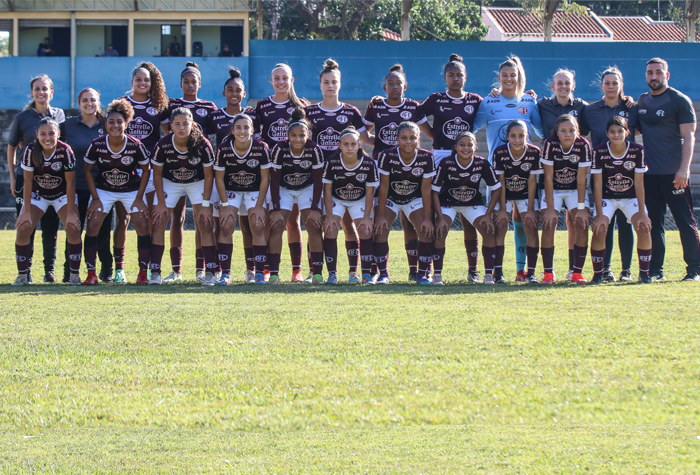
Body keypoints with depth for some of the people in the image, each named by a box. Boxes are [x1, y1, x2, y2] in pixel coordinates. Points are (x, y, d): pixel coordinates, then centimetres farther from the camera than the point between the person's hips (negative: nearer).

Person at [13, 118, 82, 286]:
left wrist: (70, 213, -17)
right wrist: (26, 211, -14)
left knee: (73, 228, -18)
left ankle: (75, 275, -5)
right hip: (38, 195, 1)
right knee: (23, 229, -14)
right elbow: (28, 182, -14)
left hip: (62, 195, -1)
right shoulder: (30, 151, -22)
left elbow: (70, 182, -17)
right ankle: (22, 275, -1)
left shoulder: (65, 151, -24)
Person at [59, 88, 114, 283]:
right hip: (77, 185, 0)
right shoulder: (68, 125, 4)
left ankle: (106, 272, 11)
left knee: (103, 230, 0)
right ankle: (69, 272, 10)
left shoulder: (106, 125, 5)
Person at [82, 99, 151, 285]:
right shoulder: (97, 145, -19)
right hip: (103, 190, 0)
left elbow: (146, 170, -5)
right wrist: (95, 198, -8)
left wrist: (139, 198, -8)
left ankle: (143, 273, 4)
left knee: (142, 227, -9)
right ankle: (91, 274, -2)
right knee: (92, 226, -11)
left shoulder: (135, 146, -20)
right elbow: (88, 170, -5)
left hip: (131, 190, 0)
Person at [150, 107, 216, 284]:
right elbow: (157, 174, -9)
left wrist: (205, 205, -14)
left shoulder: (202, 145, -26)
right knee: (159, 222, -8)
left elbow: (208, 175, -14)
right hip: (170, 182, 1)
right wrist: (161, 202, -9)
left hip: (197, 182, -1)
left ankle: (211, 272, -7)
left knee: (205, 223, -11)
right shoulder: (163, 145, -25)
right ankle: (155, 272, -4)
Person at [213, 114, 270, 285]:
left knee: (258, 227, -12)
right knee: (226, 226, -14)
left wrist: (259, 206, -11)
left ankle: (259, 273, -4)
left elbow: (265, 179, -10)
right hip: (231, 190, 0)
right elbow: (219, 179, -9)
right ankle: (225, 273, -9)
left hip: (254, 191, 0)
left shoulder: (261, 148, -20)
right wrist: (225, 205, -12)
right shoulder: (223, 149, -20)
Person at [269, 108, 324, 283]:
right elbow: (274, 180, -16)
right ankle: (273, 273, -13)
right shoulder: (279, 149, -24)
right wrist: (276, 209, -18)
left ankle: (317, 272, -7)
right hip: (283, 189, 0)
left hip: (308, 189, 0)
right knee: (276, 225, -14)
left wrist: (314, 208, -13)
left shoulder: (315, 150, -22)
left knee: (314, 226, -12)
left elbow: (318, 182, -12)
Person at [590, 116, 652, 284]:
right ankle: (598, 274, -6)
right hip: (607, 198, -1)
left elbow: (639, 184, -13)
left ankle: (644, 273, -5)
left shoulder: (637, 151, -17)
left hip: (631, 198, 1)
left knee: (644, 228, -20)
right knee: (599, 229, -22)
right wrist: (599, 214, -19)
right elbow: (597, 185, -14)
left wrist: (642, 213, -16)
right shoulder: (599, 152, -18)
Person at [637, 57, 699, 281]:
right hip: (649, 173, 6)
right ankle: (655, 270, 10)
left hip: (674, 173, -6)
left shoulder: (680, 101, -4)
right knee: (653, 223, 6)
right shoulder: (642, 101, 14)